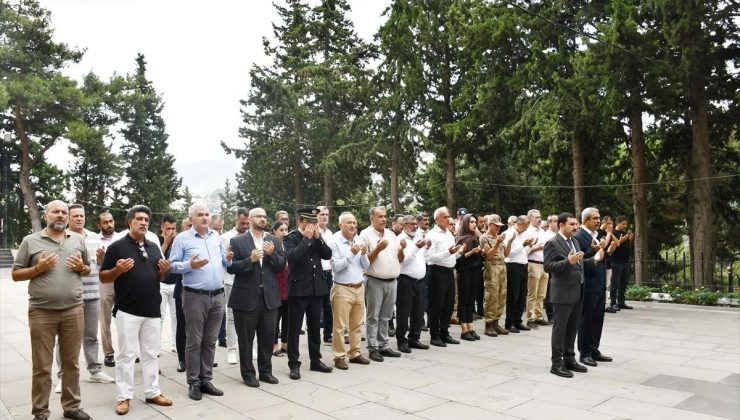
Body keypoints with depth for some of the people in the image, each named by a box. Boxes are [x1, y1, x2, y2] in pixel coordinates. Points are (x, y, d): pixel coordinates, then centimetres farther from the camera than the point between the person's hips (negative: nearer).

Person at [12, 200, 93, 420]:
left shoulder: (78, 240, 10)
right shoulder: (30, 241, 1)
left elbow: (87, 270, 18)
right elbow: (15, 274, 4)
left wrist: (81, 267, -4)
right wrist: (38, 268, -13)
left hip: (73, 310, 2)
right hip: (41, 312, -2)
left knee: (71, 362, 11)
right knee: (42, 366, 6)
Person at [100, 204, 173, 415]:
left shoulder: (154, 247, 12)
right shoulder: (117, 246, -3)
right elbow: (103, 277, -2)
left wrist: (165, 270, -3)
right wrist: (118, 269, -21)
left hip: (153, 311, 5)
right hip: (128, 311, -5)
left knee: (151, 354, 12)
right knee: (127, 355, 2)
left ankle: (153, 392, 22)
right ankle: (124, 396, 13)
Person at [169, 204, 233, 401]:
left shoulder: (216, 236, 12)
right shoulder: (182, 238, -3)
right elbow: (172, 265, -4)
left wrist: (228, 259, -5)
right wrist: (190, 265, -21)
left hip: (217, 296, 5)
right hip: (195, 296, -5)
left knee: (210, 341, 11)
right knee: (194, 341, 3)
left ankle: (206, 380, 21)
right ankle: (193, 383, 13)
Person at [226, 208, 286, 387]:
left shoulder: (274, 241, 8)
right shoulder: (237, 241, -3)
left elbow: (282, 265, 6)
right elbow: (230, 267, -8)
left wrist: (272, 254, -12)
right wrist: (250, 260, -21)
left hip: (269, 296, 4)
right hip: (246, 297, -3)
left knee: (268, 338, 12)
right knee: (246, 339, 7)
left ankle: (266, 371, 26)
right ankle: (248, 373, 20)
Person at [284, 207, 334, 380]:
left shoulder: (316, 236, 10)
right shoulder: (290, 237, -6)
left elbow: (328, 254, 2)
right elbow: (292, 256, -22)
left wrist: (317, 238, -8)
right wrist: (306, 238, -18)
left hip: (316, 288, 6)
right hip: (298, 288, -5)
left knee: (315, 326, 14)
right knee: (294, 328, 2)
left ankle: (316, 360, 26)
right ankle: (294, 364, 10)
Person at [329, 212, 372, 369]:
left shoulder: (359, 242, 9)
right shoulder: (335, 243, -9)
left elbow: (366, 266, 10)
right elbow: (336, 267, -16)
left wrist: (364, 254, -8)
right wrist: (351, 254, -21)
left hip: (359, 288, 6)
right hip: (342, 289, -6)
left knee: (357, 324, 13)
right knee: (340, 326, 0)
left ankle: (355, 353, 25)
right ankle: (339, 357, 9)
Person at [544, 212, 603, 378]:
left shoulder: (575, 241, 14)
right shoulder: (552, 243, -13)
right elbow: (548, 266, -19)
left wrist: (593, 259, 6)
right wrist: (568, 261, -29)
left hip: (577, 292, 8)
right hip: (563, 293, -8)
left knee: (572, 328, 15)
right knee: (560, 329, 0)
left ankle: (569, 359, 26)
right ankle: (556, 363, 8)